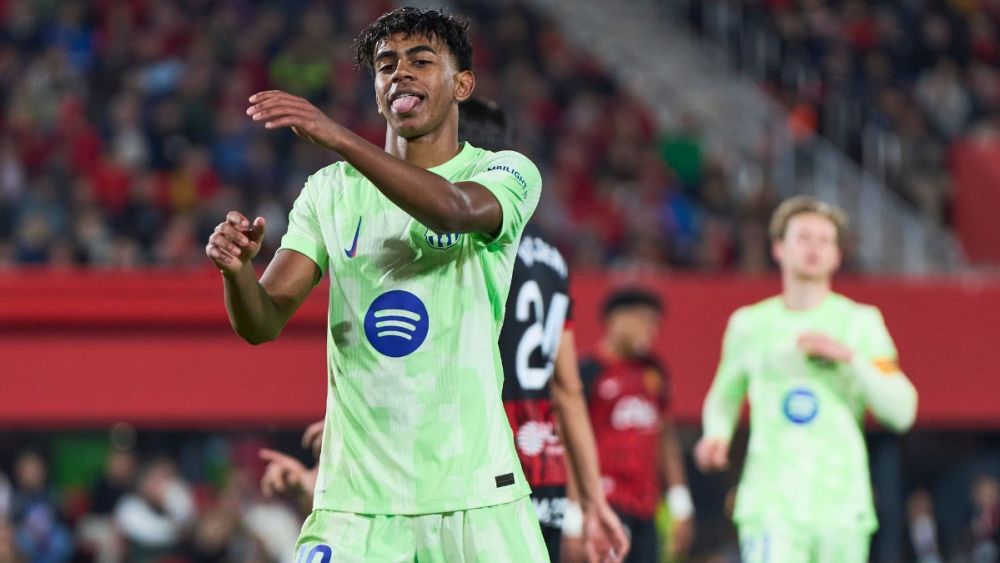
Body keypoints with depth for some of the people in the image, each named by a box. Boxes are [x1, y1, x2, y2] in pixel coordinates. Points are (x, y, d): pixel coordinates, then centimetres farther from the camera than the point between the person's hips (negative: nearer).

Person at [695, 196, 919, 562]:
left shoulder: (860, 322, 7)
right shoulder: (750, 324, 11)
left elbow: (902, 412, 0)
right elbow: (724, 396, 25)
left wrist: (850, 357, -11)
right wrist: (717, 433, 3)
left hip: (841, 505, 1)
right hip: (770, 502, -1)